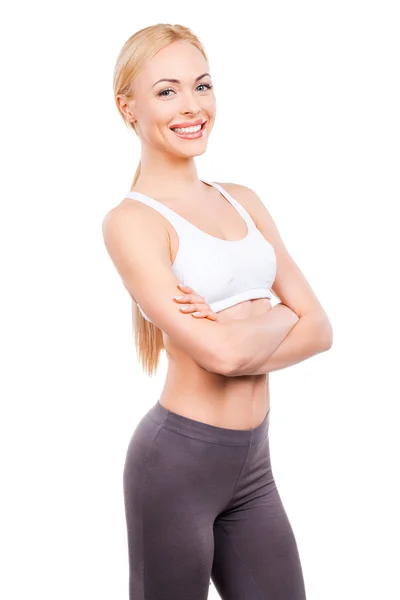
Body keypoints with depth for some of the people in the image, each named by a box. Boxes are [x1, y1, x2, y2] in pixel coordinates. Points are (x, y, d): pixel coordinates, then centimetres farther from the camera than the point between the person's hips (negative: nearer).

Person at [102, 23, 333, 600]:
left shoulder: (242, 201, 9)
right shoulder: (131, 220, -11)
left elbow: (319, 328, 3)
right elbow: (221, 352, -21)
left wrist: (238, 334, -14)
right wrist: (279, 315, -2)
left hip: (253, 462, 6)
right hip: (178, 459, -6)